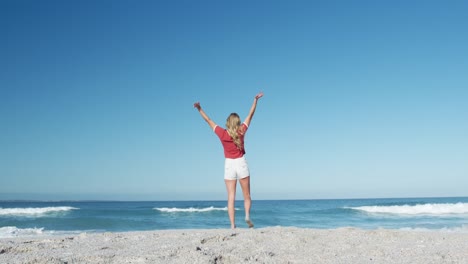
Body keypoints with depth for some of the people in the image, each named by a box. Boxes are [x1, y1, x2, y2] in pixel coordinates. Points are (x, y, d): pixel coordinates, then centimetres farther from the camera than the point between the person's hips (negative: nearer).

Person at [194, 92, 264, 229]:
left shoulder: (222, 133, -5)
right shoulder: (241, 131, -5)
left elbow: (208, 120, 1)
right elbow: (250, 115, 2)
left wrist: (199, 109, 8)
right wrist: (255, 100, 7)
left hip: (229, 165, 0)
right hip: (241, 164, 0)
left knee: (231, 197, 2)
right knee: (247, 196, 12)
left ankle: (232, 225, -4)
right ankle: (247, 215, -11)